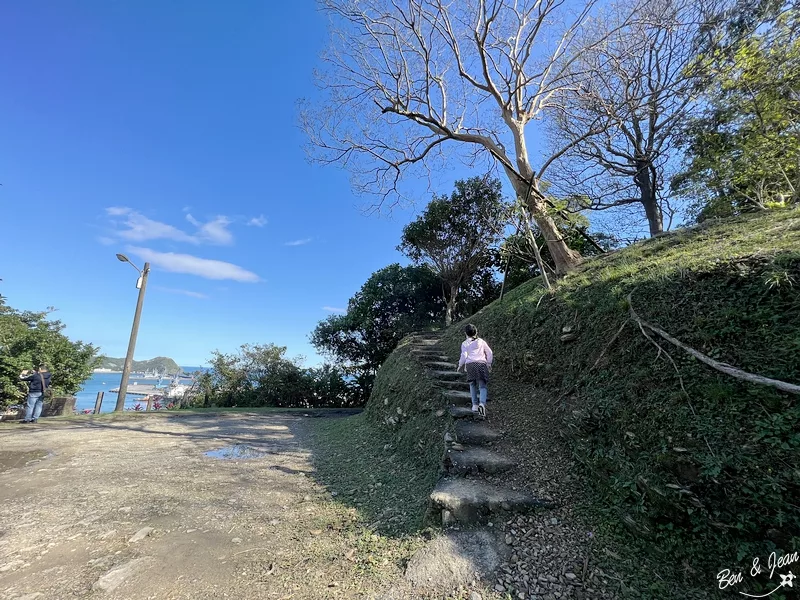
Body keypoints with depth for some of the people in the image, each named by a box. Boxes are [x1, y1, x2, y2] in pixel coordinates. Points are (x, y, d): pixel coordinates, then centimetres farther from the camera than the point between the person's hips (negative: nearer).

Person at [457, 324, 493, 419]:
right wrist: (489, 364, 27)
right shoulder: (481, 341, 18)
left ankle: (475, 405, 12)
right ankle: (482, 403, -23)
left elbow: (464, 356, 0)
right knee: (483, 386, 0)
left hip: (470, 364, -1)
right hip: (482, 363, 1)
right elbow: (490, 353, 16)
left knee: (473, 385, 16)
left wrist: (460, 365, 14)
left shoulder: (465, 343, 10)